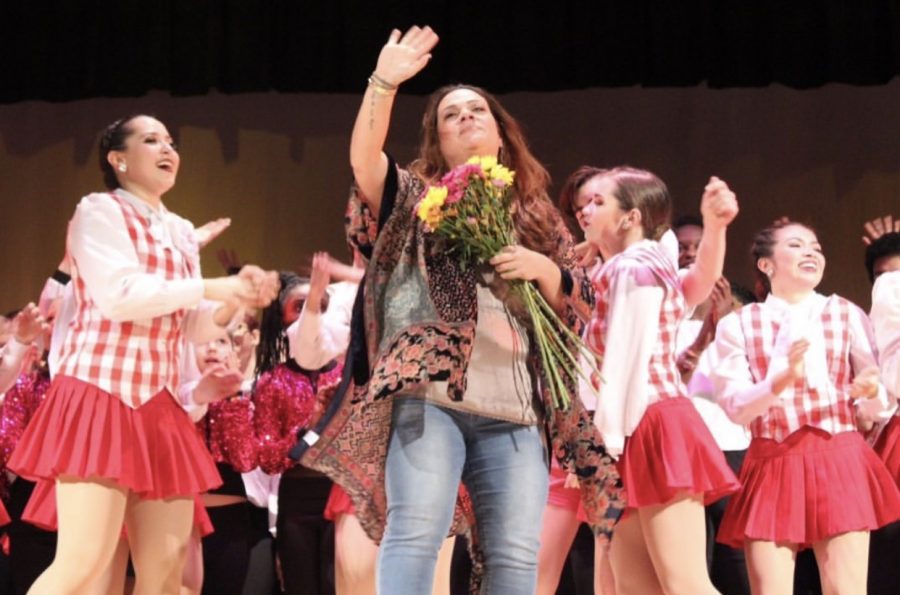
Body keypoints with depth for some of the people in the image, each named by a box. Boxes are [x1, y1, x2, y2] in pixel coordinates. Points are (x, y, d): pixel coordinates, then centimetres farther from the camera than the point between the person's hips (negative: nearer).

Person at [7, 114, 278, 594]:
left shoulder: (181, 233, 20)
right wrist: (210, 288, -11)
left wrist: (237, 298, 1)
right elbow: (117, 295, -16)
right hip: (101, 392, -8)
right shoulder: (100, 211, -1)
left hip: (158, 404, 8)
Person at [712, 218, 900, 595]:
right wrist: (782, 380, -20)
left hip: (839, 462, 0)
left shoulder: (846, 315, 9)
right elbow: (734, 406, -3)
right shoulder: (738, 325, 7)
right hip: (772, 466, 0)